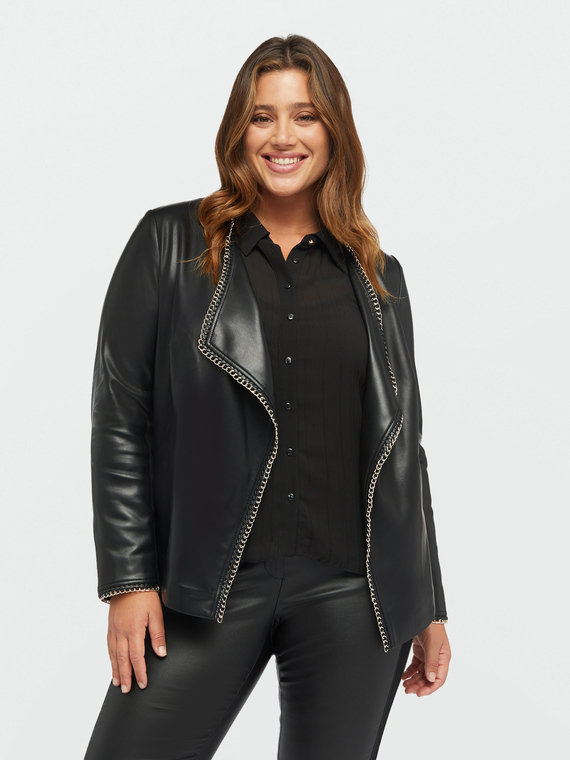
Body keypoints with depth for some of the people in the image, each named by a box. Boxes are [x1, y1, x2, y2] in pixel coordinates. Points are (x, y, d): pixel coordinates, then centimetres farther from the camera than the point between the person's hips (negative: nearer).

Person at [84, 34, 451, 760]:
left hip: (352, 592, 2)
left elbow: (403, 446, 13)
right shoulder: (170, 244, 4)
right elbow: (120, 419, 1)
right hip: (210, 587, -1)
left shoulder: (377, 276, 11)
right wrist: (128, 579, -6)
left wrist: (428, 607, 12)